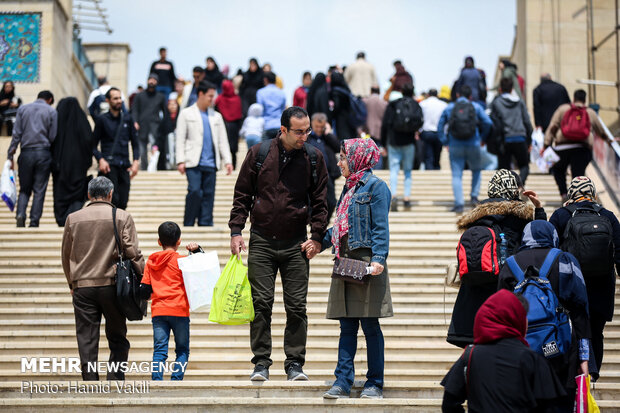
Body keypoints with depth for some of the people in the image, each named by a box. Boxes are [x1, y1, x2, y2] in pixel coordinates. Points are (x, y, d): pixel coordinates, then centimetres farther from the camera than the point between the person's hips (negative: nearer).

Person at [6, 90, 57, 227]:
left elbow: (16, 134, 2)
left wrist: (10, 155, 4)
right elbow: (53, 137, -2)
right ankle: (34, 222, -2)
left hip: (26, 153, 2)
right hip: (43, 153, -2)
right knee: (39, 190, 3)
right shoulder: (51, 112, 2)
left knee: (24, 189, 11)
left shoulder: (22, 109, 7)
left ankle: (20, 214, -13)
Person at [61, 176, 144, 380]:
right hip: (112, 286, -1)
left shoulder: (73, 218, 6)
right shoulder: (122, 217, -1)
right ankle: (115, 380, 2)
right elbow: (132, 252, -6)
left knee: (86, 340, 5)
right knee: (117, 338, 9)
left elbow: (66, 255, 13)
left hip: (82, 287, 1)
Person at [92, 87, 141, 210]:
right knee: (113, 199, -14)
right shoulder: (102, 120, 5)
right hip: (109, 165, -4)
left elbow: (135, 143, 16)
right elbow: (94, 145, 5)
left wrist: (136, 161, 1)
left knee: (123, 202, -1)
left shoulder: (127, 119, 14)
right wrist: (100, 159, -13)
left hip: (125, 166, 4)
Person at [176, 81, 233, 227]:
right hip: (193, 162, -4)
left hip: (210, 163, 4)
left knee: (209, 194, 1)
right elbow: (180, 139, 3)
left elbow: (223, 141, 17)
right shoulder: (186, 114, 8)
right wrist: (180, 161, -6)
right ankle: (188, 225, -4)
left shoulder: (216, 116, 19)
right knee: (195, 191, -14)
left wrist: (227, 161, 6)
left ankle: (205, 224, 5)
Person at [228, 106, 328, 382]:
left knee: (296, 306, 0)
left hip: (296, 244, 0)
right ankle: (261, 363, 7)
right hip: (261, 241, 0)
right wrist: (236, 231, -2)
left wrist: (316, 237, -3)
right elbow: (242, 195, 5)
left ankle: (294, 363, 9)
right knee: (261, 303, -1)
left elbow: (319, 201, 6)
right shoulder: (259, 153, -1)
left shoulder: (314, 158, 1)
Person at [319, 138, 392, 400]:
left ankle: (375, 384, 6)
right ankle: (343, 382, 6)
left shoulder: (376, 186, -6)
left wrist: (378, 258, -22)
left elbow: (381, 228, -12)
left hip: (366, 265, -8)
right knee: (346, 327, 6)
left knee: (370, 326, -1)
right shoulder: (350, 188, 18)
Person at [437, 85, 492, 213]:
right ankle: (474, 196, 12)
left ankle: (459, 203, -9)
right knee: (476, 170, 22)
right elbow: (488, 123, -2)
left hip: (455, 146, 0)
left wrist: (445, 142, 11)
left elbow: (440, 126, 7)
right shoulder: (476, 107, 4)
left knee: (456, 175, 1)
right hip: (473, 145, 0)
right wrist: (483, 137, 11)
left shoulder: (449, 108, 7)